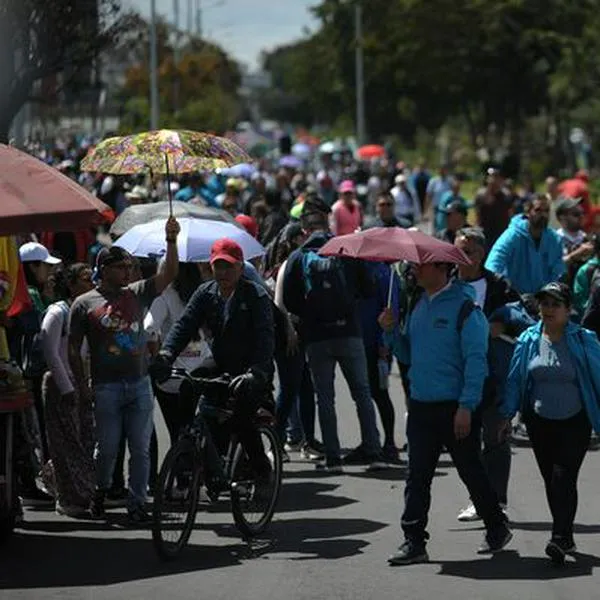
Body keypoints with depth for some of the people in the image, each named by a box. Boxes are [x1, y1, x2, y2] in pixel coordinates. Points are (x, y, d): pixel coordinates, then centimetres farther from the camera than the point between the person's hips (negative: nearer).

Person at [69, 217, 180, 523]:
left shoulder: (138, 294, 10)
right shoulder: (84, 304, 1)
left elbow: (168, 274, 1)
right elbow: (73, 349, 2)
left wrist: (171, 240, -12)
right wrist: (82, 386, -5)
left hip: (140, 383, 3)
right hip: (106, 386, -3)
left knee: (141, 449, 1)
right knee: (108, 447, 3)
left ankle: (136, 503, 8)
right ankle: (100, 491, 27)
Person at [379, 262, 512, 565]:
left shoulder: (464, 308, -11)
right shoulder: (419, 307, 12)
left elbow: (475, 361, -15)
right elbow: (407, 355, 19)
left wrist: (466, 406, -20)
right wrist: (391, 332, 1)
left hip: (455, 408, -6)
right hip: (421, 406, 6)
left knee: (471, 470, 6)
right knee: (417, 476, 2)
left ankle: (497, 530, 23)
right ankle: (414, 541, 4)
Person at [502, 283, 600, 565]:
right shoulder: (529, 340, 2)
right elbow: (515, 380, 8)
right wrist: (507, 415, 5)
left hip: (574, 422, -4)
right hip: (540, 422, 4)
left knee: (563, 477, -15)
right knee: (551, 480, 8)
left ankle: (560, 538, -19)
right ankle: (565, 537, 20)